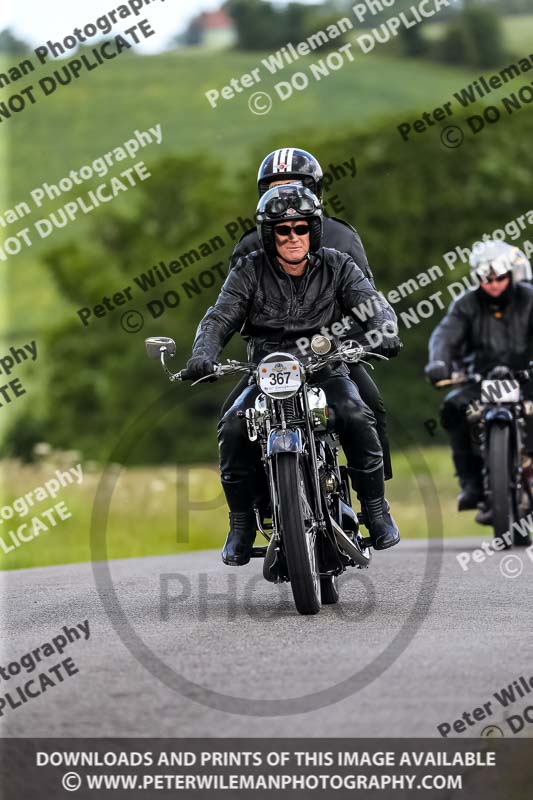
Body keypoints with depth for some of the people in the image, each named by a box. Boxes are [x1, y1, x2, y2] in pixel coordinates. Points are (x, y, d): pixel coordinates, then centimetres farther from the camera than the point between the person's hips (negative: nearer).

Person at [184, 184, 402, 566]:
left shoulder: (337, 266, 3)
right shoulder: (249, 272, 2)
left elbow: (372, 302, -7)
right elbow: (220, 318, -7)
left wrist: (384, 330, -32)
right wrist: (203, 355, -28)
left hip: (326, 370, 0)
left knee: (356, 416, -31)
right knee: (233, 427, -26)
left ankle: (377, 510, -14)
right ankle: (242, 523, -11)